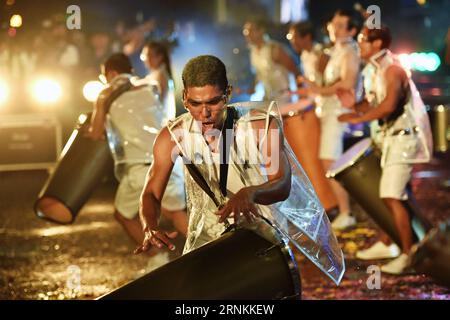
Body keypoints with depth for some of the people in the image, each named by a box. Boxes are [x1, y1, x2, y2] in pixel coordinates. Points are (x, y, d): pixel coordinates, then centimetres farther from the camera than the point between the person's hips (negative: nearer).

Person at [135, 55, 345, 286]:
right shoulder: (174, 136, -13)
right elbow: (151, 194, -10)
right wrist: (151, 228, -34)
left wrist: (249, 193, -47)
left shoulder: (262, 125, -18)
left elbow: (283, 186, -23)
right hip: (205, 238, 2)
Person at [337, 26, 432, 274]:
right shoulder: (375, 70, 12)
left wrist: (358, 118, -26)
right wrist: (354, 104, -7)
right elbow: (372, 105, 13)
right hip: (389, 137, 10)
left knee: (392, 196, -15)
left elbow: (389, 105, -31)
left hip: (404, 137, -10)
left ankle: (408, 255, -12)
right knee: (379, 193, 16)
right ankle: (386, 244, 29)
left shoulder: (392, 69, -18)